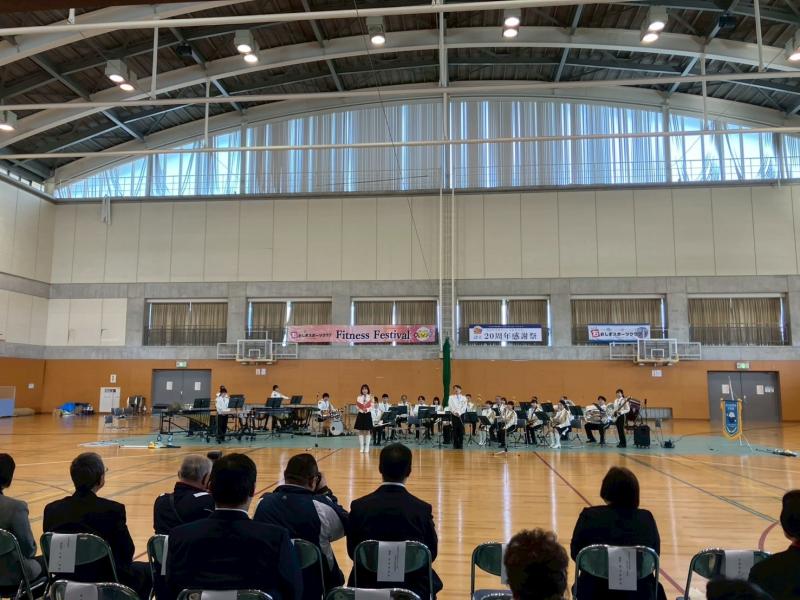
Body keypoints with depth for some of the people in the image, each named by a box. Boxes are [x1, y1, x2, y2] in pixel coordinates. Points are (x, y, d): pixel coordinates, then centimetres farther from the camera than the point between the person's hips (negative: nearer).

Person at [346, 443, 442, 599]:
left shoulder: (359, 507, -14)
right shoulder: (422, 510, -16)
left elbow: (353, 552, -2)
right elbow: (431, 553, -3)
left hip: (368, 585, 1)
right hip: (412, 586, -1)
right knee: (430, 583, 32)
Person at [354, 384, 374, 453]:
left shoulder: (370, 397, 2)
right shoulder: (359, 397, 7)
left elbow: (372, 406, -5)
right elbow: (357, 406, 1)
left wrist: (367, 409, -22)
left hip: (368, 415, -2)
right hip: (360, 414, 2)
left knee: (367, 431, 1)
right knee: (360, 431, 2)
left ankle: (367, 447, 8)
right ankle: (361, 447, 10)